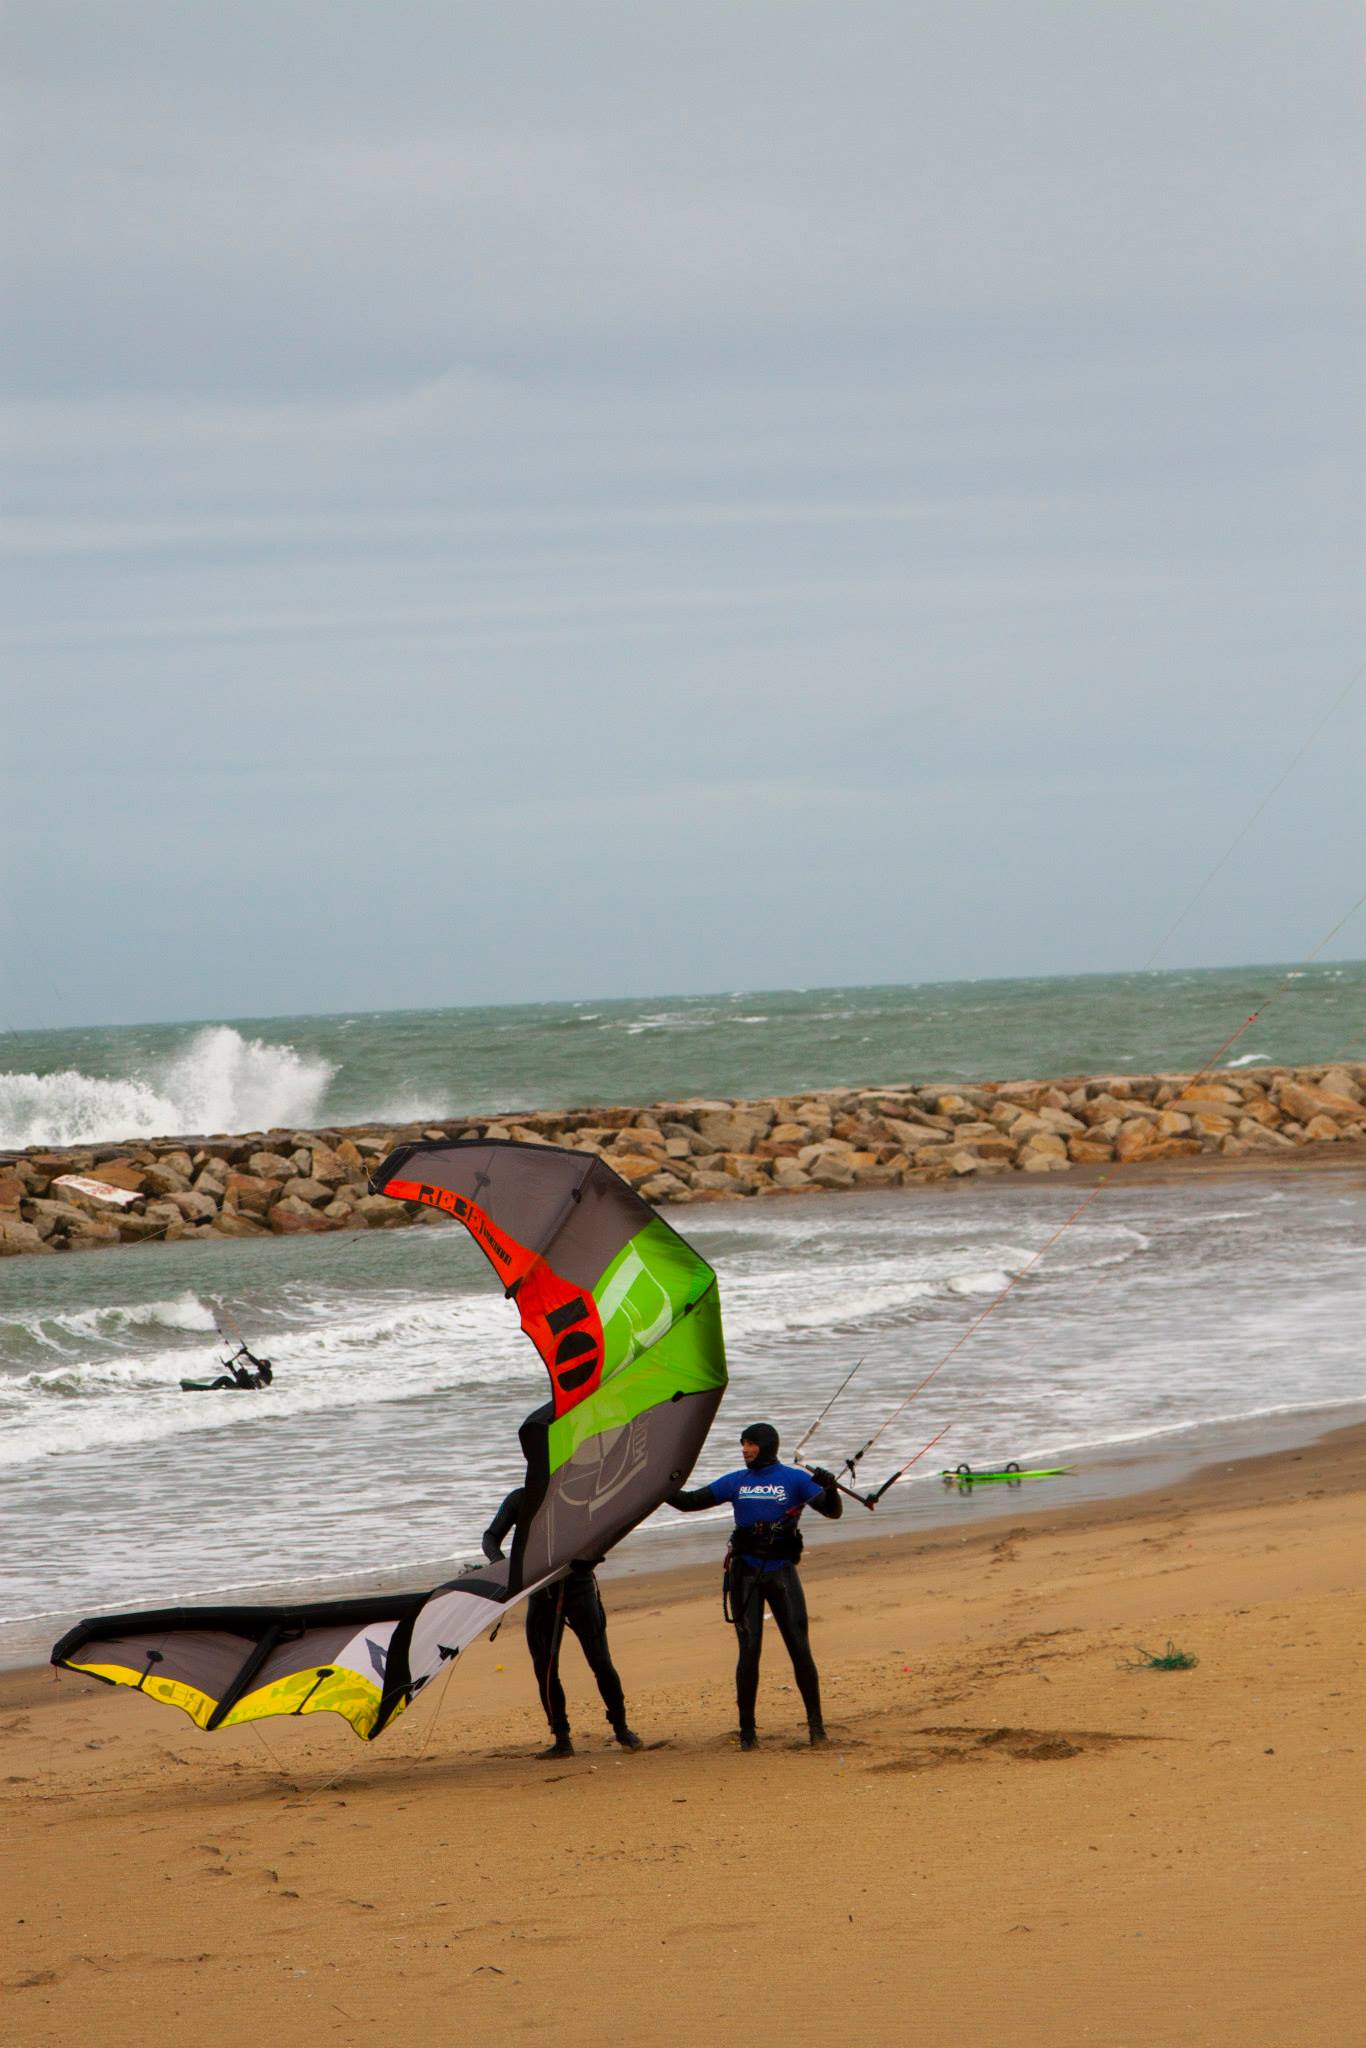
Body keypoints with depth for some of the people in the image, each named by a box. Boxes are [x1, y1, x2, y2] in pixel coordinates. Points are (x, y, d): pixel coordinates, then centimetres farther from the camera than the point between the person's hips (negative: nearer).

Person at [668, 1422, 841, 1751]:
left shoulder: (794, 1479, 1)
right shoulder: (736, 1482, 11)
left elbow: (832, 1512, -7)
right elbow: (689, 1502, 12)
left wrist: (830, 1487, -27)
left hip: (782, 1572, -2)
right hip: (745, 1573, 2)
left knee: (800, 1649, -4)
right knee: (749, 1651, -3)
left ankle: (816, 1723, 6)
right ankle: (747, 1729, 2)